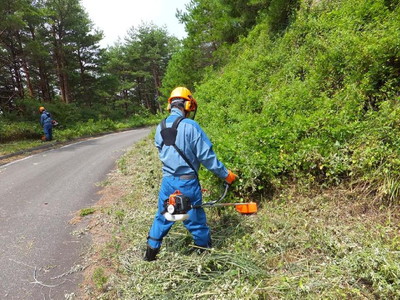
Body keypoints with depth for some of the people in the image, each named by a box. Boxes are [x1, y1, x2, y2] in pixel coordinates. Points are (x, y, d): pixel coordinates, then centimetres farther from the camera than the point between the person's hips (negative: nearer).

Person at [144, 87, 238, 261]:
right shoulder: (190, 126, -16)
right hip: (187, 182, -4)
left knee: (162, 218, 21)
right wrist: (226, 174, -5)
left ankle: (150, 254, 33)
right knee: (196, 220, 12)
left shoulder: (160, 128, 2)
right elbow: (207, 156, -15)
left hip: (167, 181, 5)